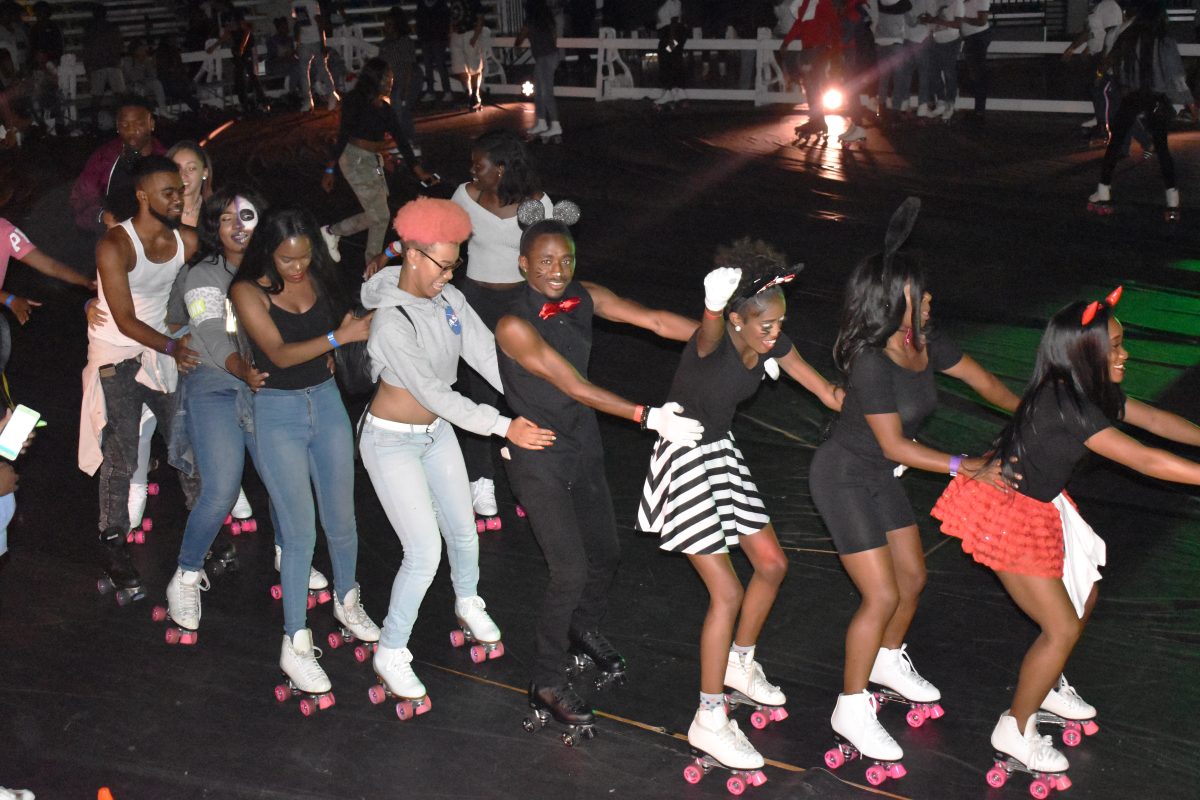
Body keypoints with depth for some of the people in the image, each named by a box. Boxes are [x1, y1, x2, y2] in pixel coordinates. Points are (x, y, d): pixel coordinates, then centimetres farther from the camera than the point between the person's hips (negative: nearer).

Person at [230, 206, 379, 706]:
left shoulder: (319, 280, 1)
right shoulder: (248, 291, -10)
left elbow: (343, 325, 15)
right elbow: (278, 353, -21)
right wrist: (337, 336, -30)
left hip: (326, 402, 4)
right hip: (277, 411, -4)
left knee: (341, 519, 10)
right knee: (300, 533, -5)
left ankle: (346, 601, 36)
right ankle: (295, 644, 7)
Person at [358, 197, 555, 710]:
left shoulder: (449, 299, -7)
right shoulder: (391, 324, -29)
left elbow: (487, 355, -11)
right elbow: (433, 393, -29)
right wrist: (503, 427, -30)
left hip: (436, 432, 7)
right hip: (391, 441, -7)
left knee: (463, 531, 18)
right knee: (425, 553, -8)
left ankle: (468, 604, 49)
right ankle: (390, 653, 11)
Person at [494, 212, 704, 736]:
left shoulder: (584, 299, -5)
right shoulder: (515, 326, -24)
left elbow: (656, 320, -7)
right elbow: (576, 387, -27)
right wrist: (649, 418, -31)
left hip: (584, 447, 7)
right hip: (540, 461, -7)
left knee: (605, 554, 17)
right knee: (571, 571, -9)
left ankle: (585, 632, 48)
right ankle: (547, 684, 10)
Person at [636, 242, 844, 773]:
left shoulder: (771, 344, -6)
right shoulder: (713, 343, -28)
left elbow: (829, 393, 1)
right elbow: (709, 330, -55)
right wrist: (714, 304, -78)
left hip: (722, 454, 8)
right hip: (685, 463, -8)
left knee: (772, 564, 13)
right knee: (727, 593, -7)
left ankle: (738, 666, 36)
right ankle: (709, 720, 6)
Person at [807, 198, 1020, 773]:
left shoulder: (927, 343, -8)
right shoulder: (871, 363, -30)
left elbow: (986, 383, 7)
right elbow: (895, 445, -27)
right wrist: (966, 467, -28)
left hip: (880, 477, 8)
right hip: (844, 478, -8)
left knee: (913, 578, 17)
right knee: (881, 596, -8)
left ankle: (888, 661, 45)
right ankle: (852, 709, 8)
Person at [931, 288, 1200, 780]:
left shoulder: (1091, 393, -2)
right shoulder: (1066, 406, -31)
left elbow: (1153, 418, 11)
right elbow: (1142, 460, -34)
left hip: (1041, 505, 10)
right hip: (1007, 513, -10)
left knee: (1083, 596, 22)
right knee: (1063, 627, -3)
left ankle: (1046, 686, 45)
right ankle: (1015, 732, 14)